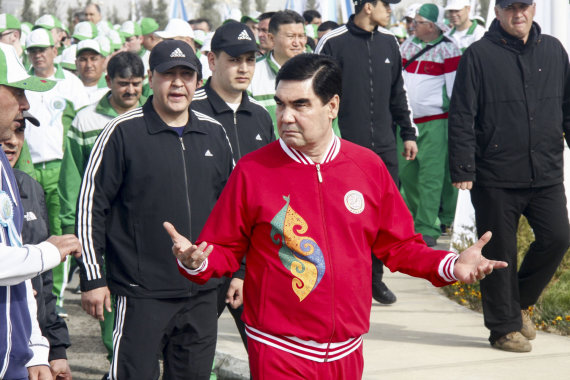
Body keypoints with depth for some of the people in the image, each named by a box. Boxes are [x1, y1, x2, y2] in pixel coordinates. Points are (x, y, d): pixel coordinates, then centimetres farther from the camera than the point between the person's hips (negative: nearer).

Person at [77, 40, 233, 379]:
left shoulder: (214, 134, 9)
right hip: (141, 295, -5)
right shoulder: (123, 132, -6)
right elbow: (90, 205, -4)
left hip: (203, 294, 5)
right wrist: (92, 277, -7)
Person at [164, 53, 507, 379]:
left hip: (347, 352, 3)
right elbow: (226, 251, -1)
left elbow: (398, 246, 8)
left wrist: (450, 266, -6)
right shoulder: (252, 170, -6)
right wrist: (196, 261, -22)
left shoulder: (369, 166, 2)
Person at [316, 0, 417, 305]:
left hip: (384, 146, 5)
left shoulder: (388, 42, 10)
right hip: (344, 146, -5)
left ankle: (374, 276, 19)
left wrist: (408, 134, 18)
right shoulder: (333, 43, -7)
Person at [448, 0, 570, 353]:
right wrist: (462, 169, -10)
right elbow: (462, 118, -5)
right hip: (495, 178, -4)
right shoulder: (478, 56, -3)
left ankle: (519, 302, 22)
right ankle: (505, 326, 16)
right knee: (500, 253, 3)